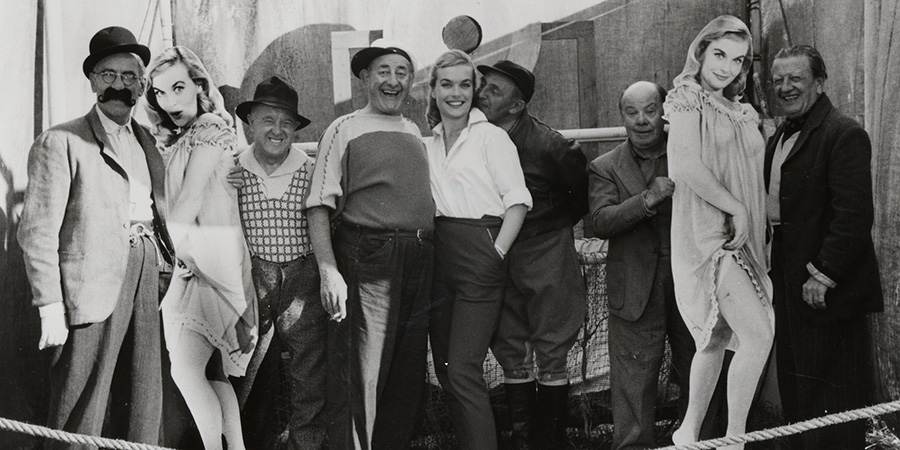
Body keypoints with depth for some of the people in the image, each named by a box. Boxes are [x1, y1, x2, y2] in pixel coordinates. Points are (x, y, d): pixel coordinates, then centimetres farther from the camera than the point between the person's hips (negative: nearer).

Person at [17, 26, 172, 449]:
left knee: (143, 412, 10)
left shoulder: (147, 141, 17)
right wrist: (50, 307, -14)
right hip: (93, 284, -6)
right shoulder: (60, 142, -2)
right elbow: (38, 232, -7)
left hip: (147, 278, 6)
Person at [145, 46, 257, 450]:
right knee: (212, 373, 9)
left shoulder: (211, 128, -7)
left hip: (211, 261, -9)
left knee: (185, 369, -13)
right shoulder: (176, 141, 19)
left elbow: (190, 200, -13)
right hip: (193, 262, 9)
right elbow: (172, 203, 13)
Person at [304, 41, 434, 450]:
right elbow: (320, 205, -7)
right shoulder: (345, 129, 0)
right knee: (359, 377, -8)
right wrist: (329, 272, -18)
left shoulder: (415, 132, 18)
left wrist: (429, 261, 13)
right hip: (366, 262, -6)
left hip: (420, 263, 6)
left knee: (409, 377, 11)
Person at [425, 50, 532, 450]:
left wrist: (496, 254, -14)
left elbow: (518, 200, -8)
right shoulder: (428, 144, 15)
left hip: (479, 257, -7)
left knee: (463, 371, -13)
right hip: (438, 258, 7)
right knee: (444, 367, 10)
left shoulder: (490, 136, -3)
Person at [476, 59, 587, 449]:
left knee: (551, 356, 1)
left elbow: (582, 193, 0)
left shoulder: (548, 145, -15)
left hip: (545, 258, -5)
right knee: (511, 355, 9)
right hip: (496, 258, 5)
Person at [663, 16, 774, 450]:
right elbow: (686, 166, -19)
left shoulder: (741, 113, 16)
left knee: (717, 338, 12)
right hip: (707, 234, -8)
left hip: (738, 239, 8)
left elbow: (751, 177, 15)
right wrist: (736, 208, -15)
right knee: (758, 333, -15)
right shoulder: (687, 98, -6)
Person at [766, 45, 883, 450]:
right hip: (789, 286, 9)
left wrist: (824, 274, -20)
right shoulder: (777, 139, 16)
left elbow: (854, 215, -19)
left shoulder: (844, 135, -13)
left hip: (827, 291, -9)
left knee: (830, 393, -2)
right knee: (795, 390, 14)